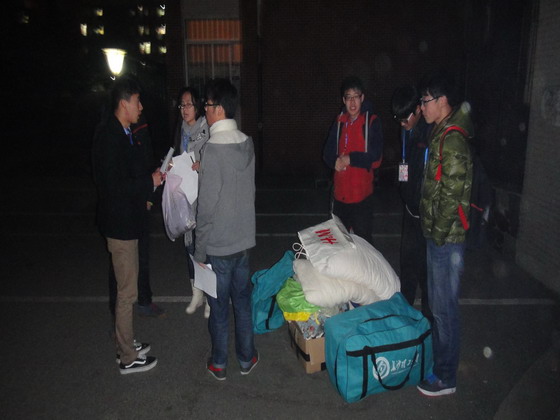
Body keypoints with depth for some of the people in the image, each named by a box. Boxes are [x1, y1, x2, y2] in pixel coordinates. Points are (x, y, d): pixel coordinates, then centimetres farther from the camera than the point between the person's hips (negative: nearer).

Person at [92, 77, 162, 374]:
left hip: (128, 220, 10)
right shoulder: (109, 136, -20)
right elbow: (112, 185, -25)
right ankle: (128, 358, 18)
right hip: (120, 223, -10)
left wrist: (149, 178, 5)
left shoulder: (123, 133, 9)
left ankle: (126, 345, 36)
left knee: (127, 288, 20)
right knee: (127, 292, 2)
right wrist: (150, 182, -18)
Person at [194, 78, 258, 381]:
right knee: (242, 300, 19)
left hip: (218, 245, -6)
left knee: (219, 307, 11)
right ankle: (246, 358, 32)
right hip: (244, 239, 6)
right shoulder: (247, 143, 0)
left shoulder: (212, 150, -21)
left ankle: (219, 363, 28)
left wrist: (200, 251, -9)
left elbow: (206, 208, -20)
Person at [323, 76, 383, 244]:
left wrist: (350, 158, -17)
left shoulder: (372, 121, -7)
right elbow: (327, 154, 8)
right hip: (340, 194, 5)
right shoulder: (340, 121, 9)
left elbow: (375, 159, -13)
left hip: (362, 195, -5)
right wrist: (336, 161, -12)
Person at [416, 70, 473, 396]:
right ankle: (439, 356, 39)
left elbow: (451, 197, -22)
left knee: (444, 306, 2)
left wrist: (438, 235, -15)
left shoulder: (452, 141, -20)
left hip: (447, 238, -10)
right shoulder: (441, 134, 12)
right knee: (437, 302, 21)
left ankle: (446, 377, 17)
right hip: (438, 235, 10)